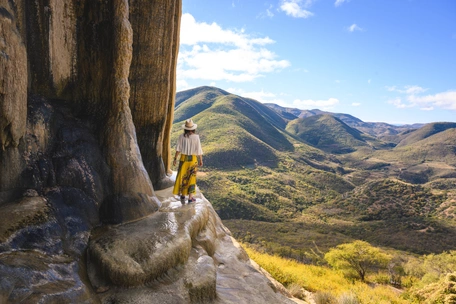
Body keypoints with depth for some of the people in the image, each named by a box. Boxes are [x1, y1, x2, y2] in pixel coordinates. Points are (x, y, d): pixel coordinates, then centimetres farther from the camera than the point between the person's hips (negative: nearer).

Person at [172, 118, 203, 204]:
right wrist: (201, 160, 1)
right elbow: (199, 149, -9)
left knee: (182, 177, 15)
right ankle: (190, 198, 12)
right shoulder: (196, 137, -12)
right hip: (193, 159, -1)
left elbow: (178, 149, -6)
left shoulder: (181, 136, -6)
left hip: (183, 158, 2)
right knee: (191, 177, 8)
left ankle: (182, 196, 20)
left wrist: (175, 158, 2)